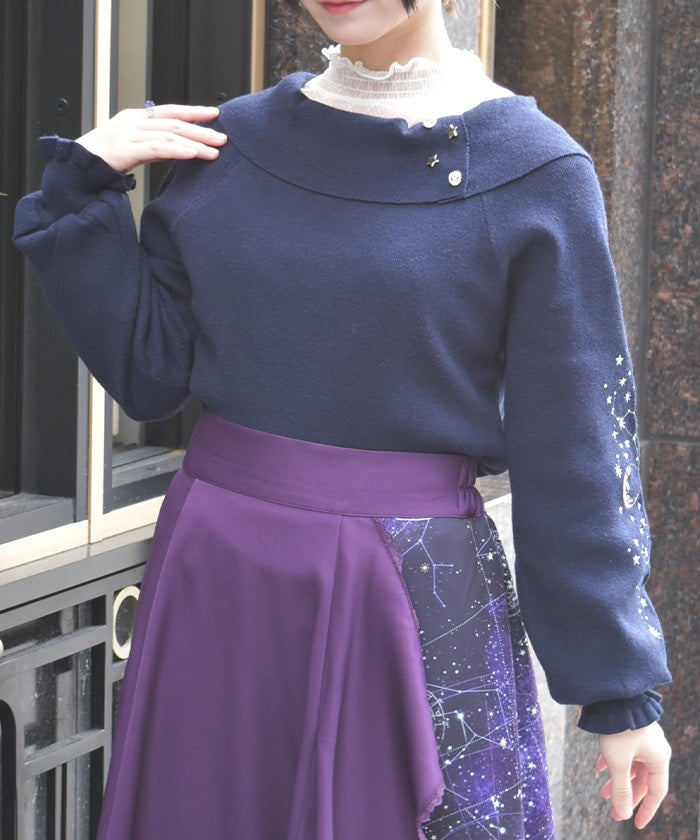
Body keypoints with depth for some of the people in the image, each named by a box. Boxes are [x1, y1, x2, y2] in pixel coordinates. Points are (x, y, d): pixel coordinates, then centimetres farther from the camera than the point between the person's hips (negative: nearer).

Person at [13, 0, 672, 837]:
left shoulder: (534, 178, -6)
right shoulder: (228, 142, 5)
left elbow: (573, 454, -5)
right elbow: (149, 371, 6)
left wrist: (620, 689, -2)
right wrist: (83, 186, -2)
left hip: (415, 602, -4)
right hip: (216, 592, 4)